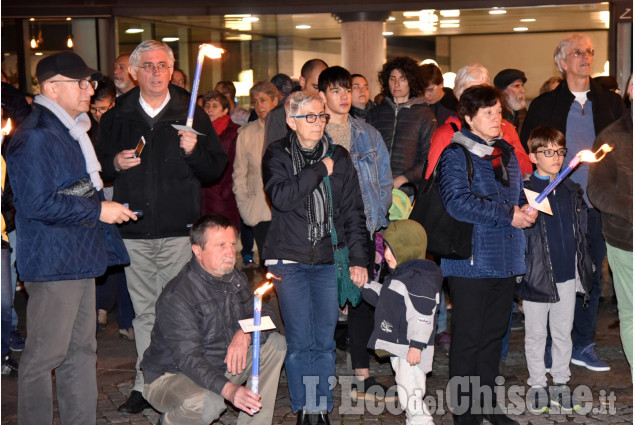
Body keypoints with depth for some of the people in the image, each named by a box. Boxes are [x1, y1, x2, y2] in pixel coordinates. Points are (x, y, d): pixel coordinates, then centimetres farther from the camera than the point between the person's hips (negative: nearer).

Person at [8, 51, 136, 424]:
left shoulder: (72, 131, 18)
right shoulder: (35, 137, -15)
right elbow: (37, 203, -22)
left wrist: (107, 202, 14)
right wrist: (98, 210, -17)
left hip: (80, 260, 10)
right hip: (52, 264, -10)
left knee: (81, 351, 14)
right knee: (45, 355, -3)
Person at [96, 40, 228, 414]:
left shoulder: (192, 114, 6)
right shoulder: (116, 118, 11)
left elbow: (217, 168, 5)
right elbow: (98, 167, 16)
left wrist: (193, 151, -14)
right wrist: (115, 164, -5)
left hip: (179, 229, -2)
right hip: (134, 231, 2)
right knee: (145, 311, 7)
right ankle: (147, 386, 14)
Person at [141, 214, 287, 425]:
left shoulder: (235, 279, 2)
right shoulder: (175, 297, -24)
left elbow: (269, 316, 4)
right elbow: (188, 358, -32)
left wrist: (246, 333, -21)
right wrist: (229, 389, -47)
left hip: (220, 368, 8)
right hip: (170, 376, -7)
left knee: (275, 343, -6)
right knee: (208, 403, -38)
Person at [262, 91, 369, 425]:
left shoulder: (339, 157, 10)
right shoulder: (277, 155, 2)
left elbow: (353, 211, 9)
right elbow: (280, 196, -17)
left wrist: (359, 258, 2)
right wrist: (319, 171, -12)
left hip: (328, 259, 2)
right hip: (290, 260, -2)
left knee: (325, 341, 4)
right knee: (300, 341, -2)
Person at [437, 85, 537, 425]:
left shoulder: (507, 153, 15)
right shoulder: (456, 154, -8)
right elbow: (457, 202, -22)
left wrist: (525, 211, 2)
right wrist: (508, 215, -21)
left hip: (506, 263, 7)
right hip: (471, 263, -7)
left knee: (494, 335, 15)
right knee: (468, 339, 0)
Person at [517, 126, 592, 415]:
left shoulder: (572, 191, 7)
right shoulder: (524, 191, -9)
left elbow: (581, 231, 13)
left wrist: (584, 269, 11)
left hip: (568, 276, 4)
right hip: (537, 276, -4)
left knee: (563, 333, 14)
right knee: (536, 334, 9)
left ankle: (560, 383, 26)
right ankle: (537, 385, 22)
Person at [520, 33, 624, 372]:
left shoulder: (610, 102, 9)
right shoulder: (545, 105, 3)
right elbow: (526, 154, 3)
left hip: (598, 205, 3)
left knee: (592, 276, 8)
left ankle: (582, 346, 19)